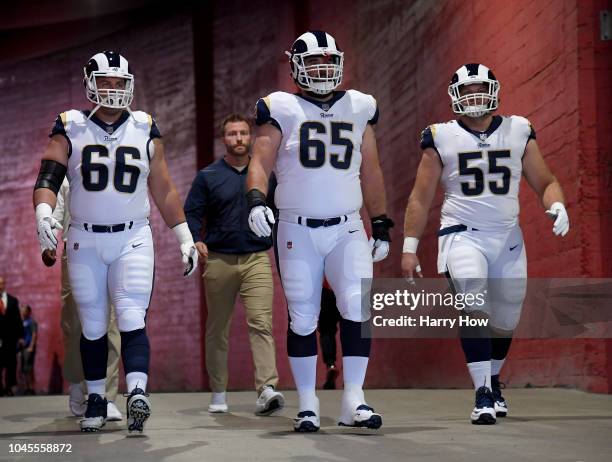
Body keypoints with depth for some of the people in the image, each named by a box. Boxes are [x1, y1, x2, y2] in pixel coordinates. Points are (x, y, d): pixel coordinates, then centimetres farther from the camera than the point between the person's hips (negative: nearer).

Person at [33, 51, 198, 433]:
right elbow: (49, 177, -8)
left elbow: (164, 190, 10)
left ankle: (137, 394, -23)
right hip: (85, 239, 0)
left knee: (132, 319, -14)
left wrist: (185, 238, 8)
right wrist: (44, 213, -28)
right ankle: (96, 400, 17)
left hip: (133, 239, 0)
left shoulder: (145, 129, 6)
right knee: (92, 326, 6)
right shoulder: (71, 128, 2)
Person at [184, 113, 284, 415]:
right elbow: (191, 213, 4)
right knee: (217, 329, 8)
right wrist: (196, 241, -13)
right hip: (219, 261, 0)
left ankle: (267, 389, -21)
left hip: (257, 259, 0)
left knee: (261, 323, -14)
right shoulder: (208, 176, 6)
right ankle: (218, 393, 17)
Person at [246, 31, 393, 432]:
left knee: (358, 309, -11)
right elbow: (261, 162, -6)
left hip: (347, 229, 2)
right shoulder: (282, 109, 1)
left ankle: (354, 399, -5)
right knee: (303, 319, 2)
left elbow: (370, 173, 16)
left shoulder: (358, 108, 10)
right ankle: (307, 404, 12)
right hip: (298, 230, -2)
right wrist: (256, 200, -25)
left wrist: (382, 226, 15)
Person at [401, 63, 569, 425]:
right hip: (463, 234, -3)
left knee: (506, 319, 11)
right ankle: (483, 394, -20)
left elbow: (544, 182, 10)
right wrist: (409, 247, 0)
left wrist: (557, 206, -12)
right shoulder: (442, 138, 1)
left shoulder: (519, 131, 6)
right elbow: (421, 198, 5)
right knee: (473, 306, -23)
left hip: (508, 237, 3)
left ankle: (492, 381, 37)